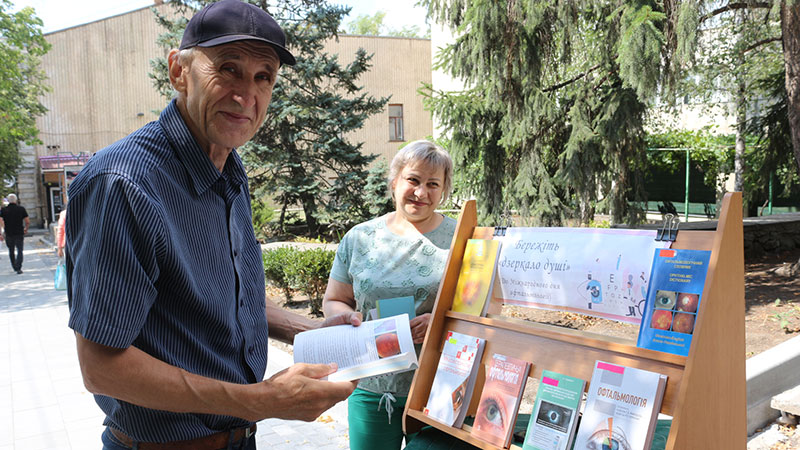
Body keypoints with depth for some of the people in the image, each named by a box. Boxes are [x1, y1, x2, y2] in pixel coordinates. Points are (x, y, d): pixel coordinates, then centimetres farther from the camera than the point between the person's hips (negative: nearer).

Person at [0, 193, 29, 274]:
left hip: (8, 234, 1)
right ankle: (18, 268, -13)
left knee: (11, 251, 16)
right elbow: (27, 222, -4)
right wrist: (26, 229, 14)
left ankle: (15, 267, 27)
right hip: (19, 234, -1)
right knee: (19, 251, 2)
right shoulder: (21, 209, -3)